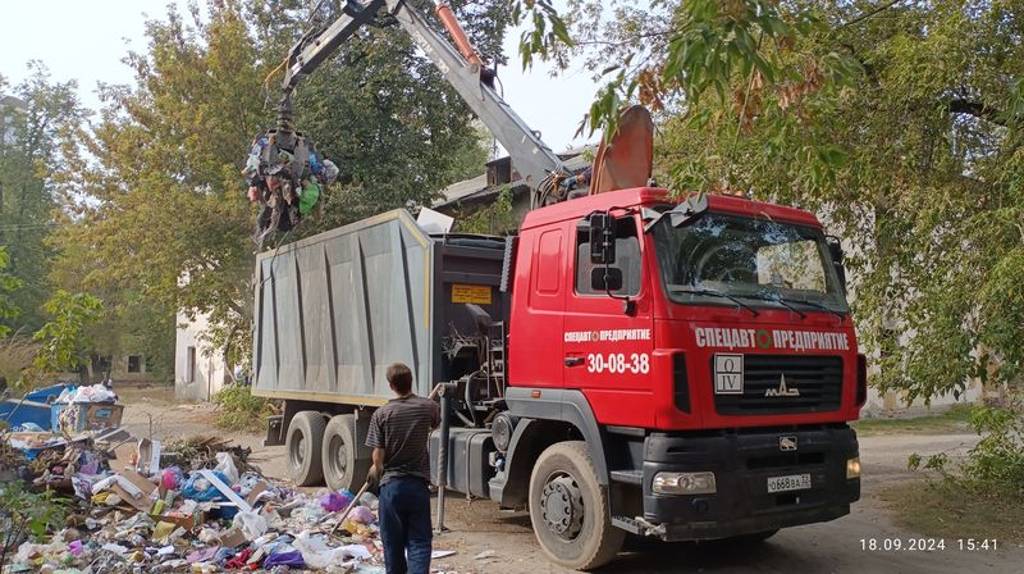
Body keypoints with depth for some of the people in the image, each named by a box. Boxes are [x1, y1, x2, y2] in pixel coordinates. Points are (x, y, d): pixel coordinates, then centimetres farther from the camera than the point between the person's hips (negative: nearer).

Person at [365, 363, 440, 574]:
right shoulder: (427, 407, -5)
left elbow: (378, 454, -8)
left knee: (393, 541, 14)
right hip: (419, 483, 1)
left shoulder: (381, 414, -9)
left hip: (391, 484, 0)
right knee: (419, 540, 4)